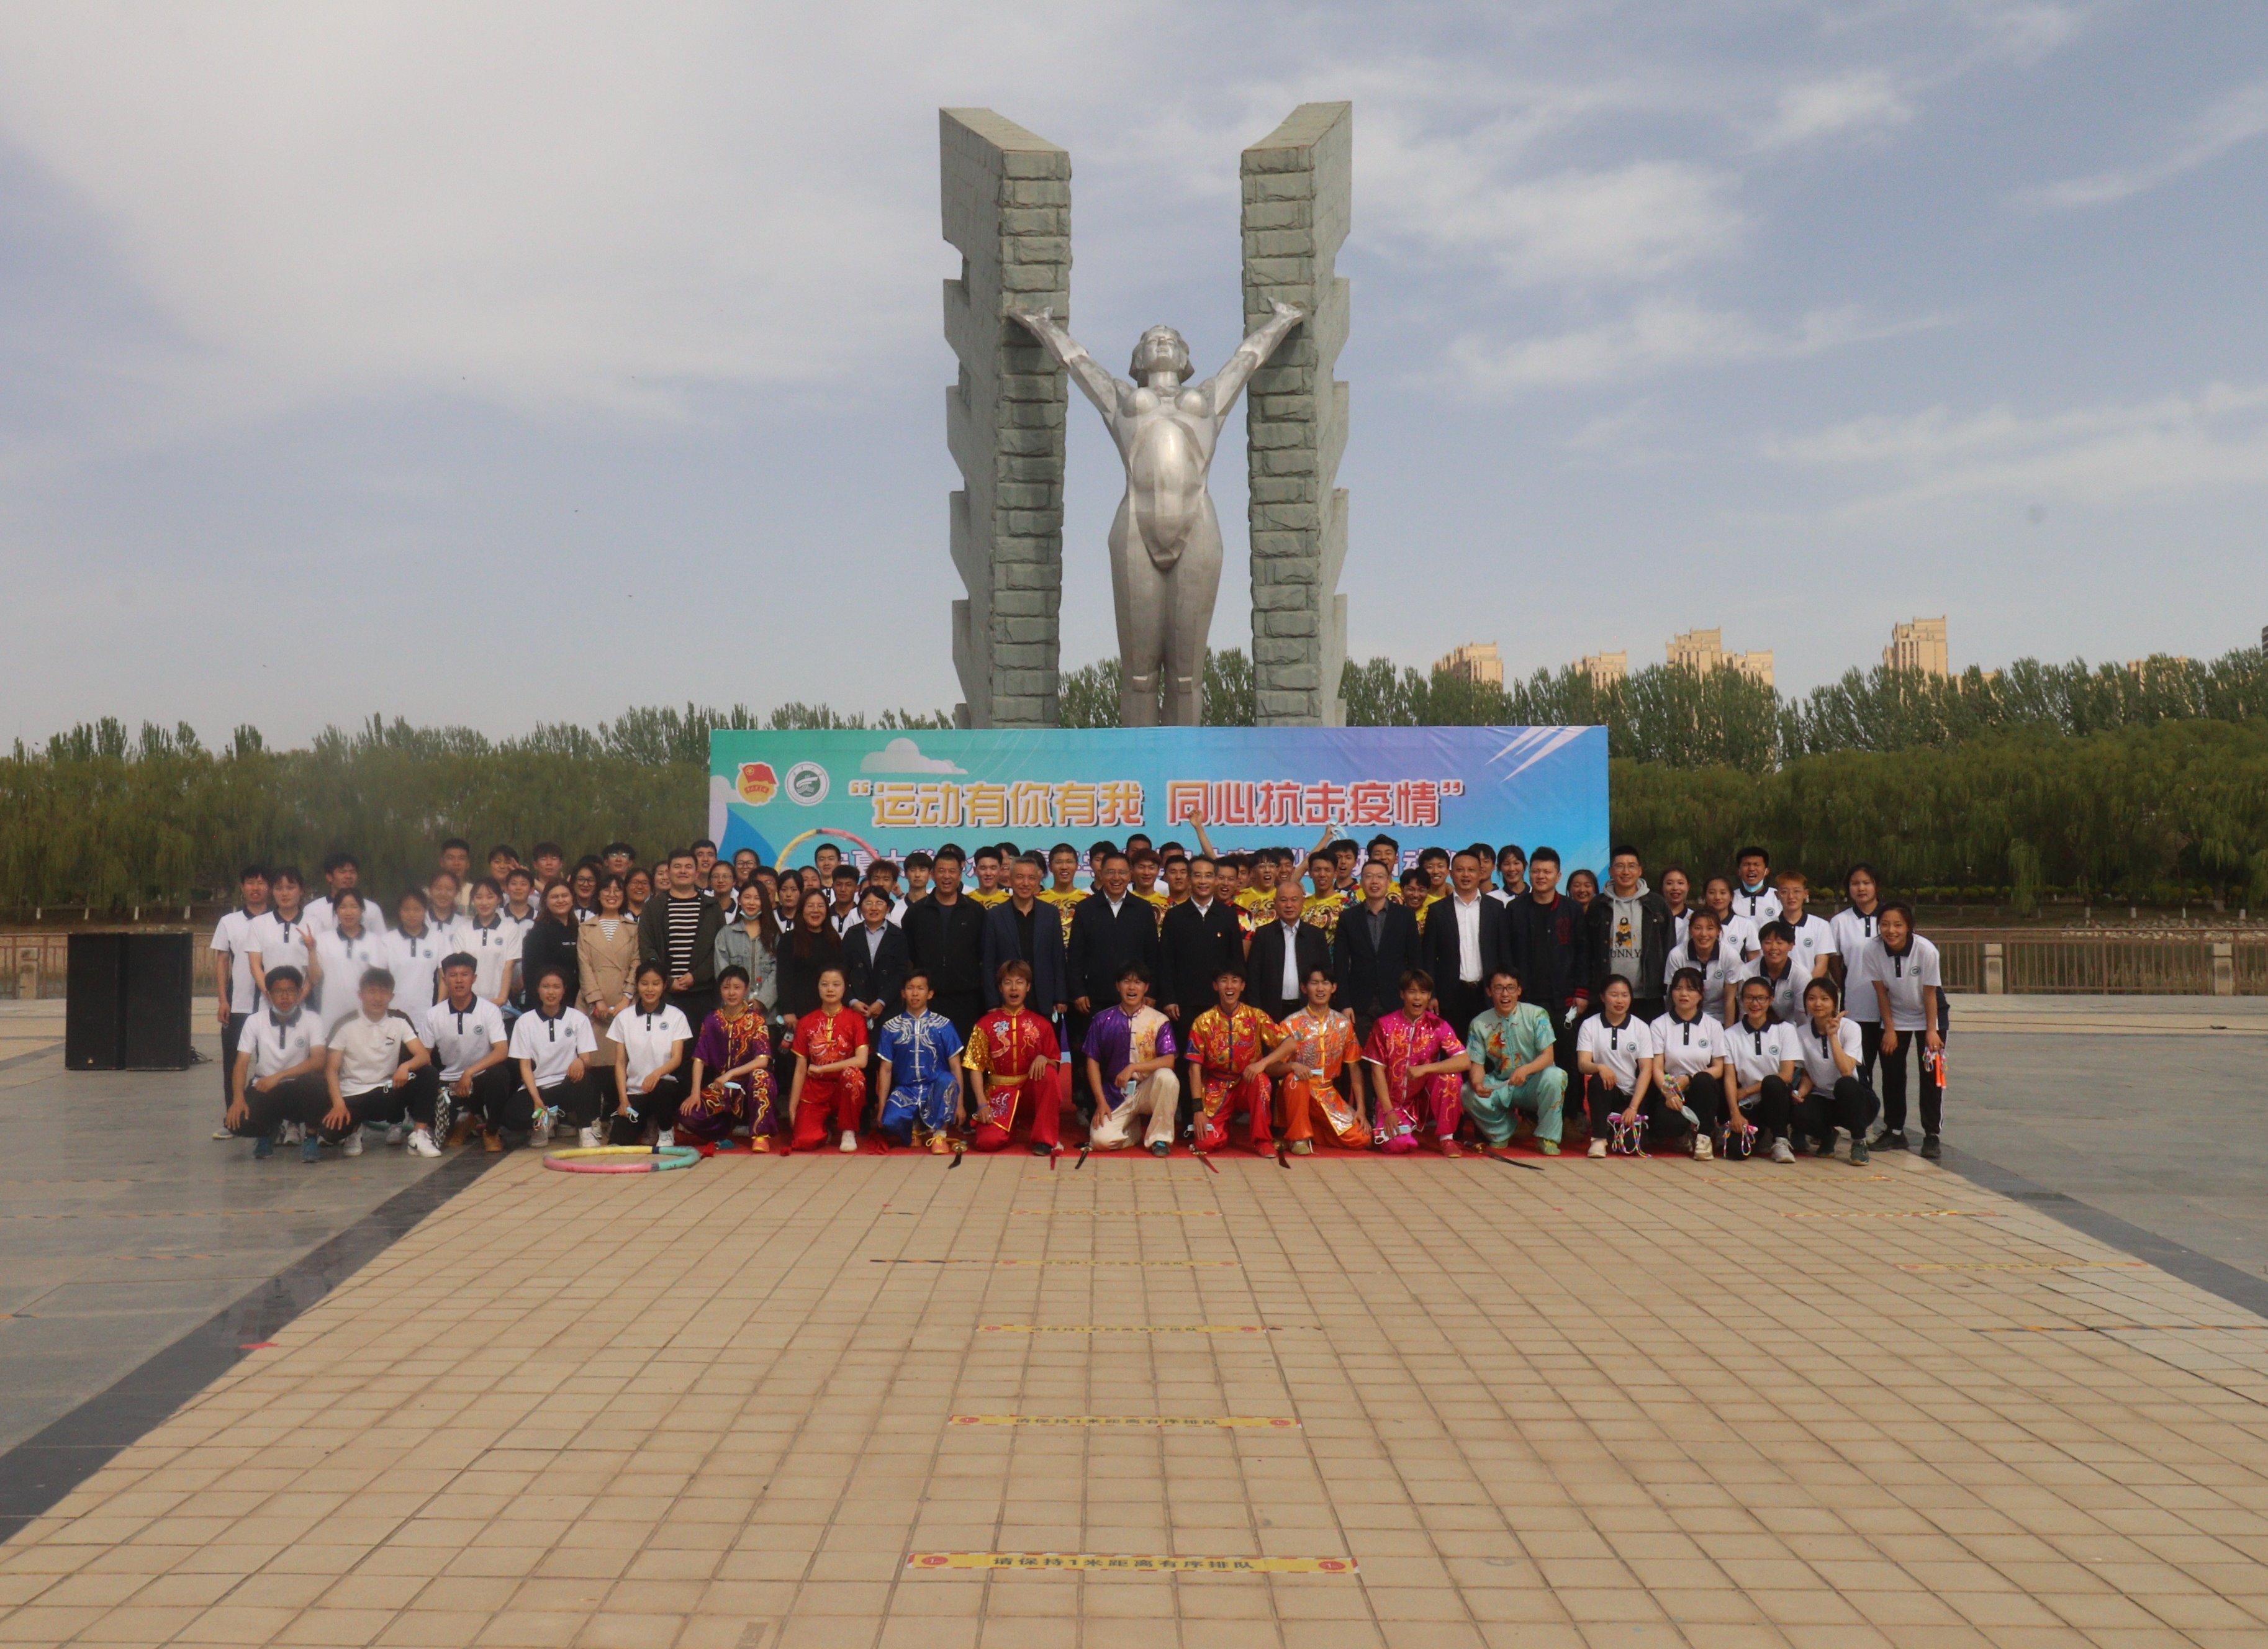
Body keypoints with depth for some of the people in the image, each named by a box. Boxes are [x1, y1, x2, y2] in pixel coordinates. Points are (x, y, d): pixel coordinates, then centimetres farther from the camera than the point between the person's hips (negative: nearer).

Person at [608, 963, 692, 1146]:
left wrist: (657, 1073, -29)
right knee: (617, 1142, -21)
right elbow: (620, 1062, 5)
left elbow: (677, 1059, -8)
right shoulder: (624, 1017, 5)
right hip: (634, 1091, 1)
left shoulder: (676, 1016, 0)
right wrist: (623, 1098, -6)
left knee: (659, 1088, -38)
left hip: (665, 1085, -1)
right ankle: (643, 1124, 14)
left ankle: (666, 1131, -8)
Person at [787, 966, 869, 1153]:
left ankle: (849, 1132, -13)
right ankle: (827, 1124, 15)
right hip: (815, 1090, 1)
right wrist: (792, 1107, -2)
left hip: (845, 1088, -1)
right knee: (805, 1142, -23)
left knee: (852, 1073, -37)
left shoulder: (855, 1019, -2)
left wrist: (821, 1069, -14)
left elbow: (861, 1061, -15)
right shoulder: (806, 1023, 4)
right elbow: (801, 1069, 3)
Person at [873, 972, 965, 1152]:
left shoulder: (943, 1025, 1)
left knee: (947, 1080, -37)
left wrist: (959, 1103, -8)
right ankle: (915, 1128, 6)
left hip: (936, 1090, -1)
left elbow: (955, 1067, -2)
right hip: (905, 1091, 1)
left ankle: (940, 1134, -14)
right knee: (890, 1121, -32)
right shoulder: (891, 1028, 4)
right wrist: (881, 1108, 0)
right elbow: (886, 1069, 5)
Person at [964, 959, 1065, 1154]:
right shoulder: (986, 1024, 2)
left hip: (1031, 1091, 1)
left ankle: (1044, 1138, -18)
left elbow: (1055, 1065, 5)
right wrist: (982, 1104, -13)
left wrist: (1043, 1059, -19)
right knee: (988, 1141, -26)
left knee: (1050, 1074, -32)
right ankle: (1014, 1125, 12)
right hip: (999, 1094, 0)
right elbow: (976, 1067, -1)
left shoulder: (1041, 1025, 5)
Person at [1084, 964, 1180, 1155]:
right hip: (1114, 1095, 0)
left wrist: (1133, 1067, -25)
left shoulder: (1159, 1021, -3)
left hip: (1148, 1090, 0)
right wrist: (1101, 1102, -7)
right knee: (1101, 1140, -24)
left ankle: (1159, 1137, -14)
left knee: (1167, 1077, -34)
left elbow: (1169, 1061, -13)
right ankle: (1134, 1128, 11)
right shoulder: (1102, 1021, 0)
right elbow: (1093, 1062, 1)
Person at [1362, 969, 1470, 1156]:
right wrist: (1388, 1111, -16)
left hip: (1424, 1100, 1)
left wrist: (1425, 1068, -29)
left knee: (1451, 1075, -27)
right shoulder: (1385, 1026, -7)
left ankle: (1445, 1138, -11)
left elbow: (1464, 1061, -19)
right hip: (1393, 1102, -1)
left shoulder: (1438, 1026, -6)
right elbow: (1377, 1071, -8)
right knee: (1398, 1144, -28)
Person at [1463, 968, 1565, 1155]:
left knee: (1555, 1076, -35)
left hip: (1533, 1085, -2)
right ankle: (1502, 1131, 6)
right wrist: (1477, 1084, -28)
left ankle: (1547, 1137, -14)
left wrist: (1525, 1069, -36)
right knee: (1467, 1093, -25)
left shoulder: (1536, 1015, -8)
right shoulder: (1480, 1024, -2)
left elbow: (1548, 1056, -14)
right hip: (1500, 1086, 2)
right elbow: (1477, 1064, -4)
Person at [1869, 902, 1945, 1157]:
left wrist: (1931, 1031, -15)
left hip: (1927, 1017, -2)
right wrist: (1889, 1029, -8)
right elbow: (1882, 992, -10)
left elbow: (1930, 993, -19)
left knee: (1930, 1075, -4)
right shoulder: (1874, 952, -21)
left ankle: (1931, 1136, 2)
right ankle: (1894, 1131, 15)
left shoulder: (1926, 951, -28)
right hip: (1895, 1018, 3)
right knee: (1891, 1075, 4)